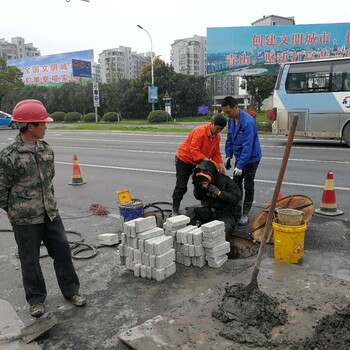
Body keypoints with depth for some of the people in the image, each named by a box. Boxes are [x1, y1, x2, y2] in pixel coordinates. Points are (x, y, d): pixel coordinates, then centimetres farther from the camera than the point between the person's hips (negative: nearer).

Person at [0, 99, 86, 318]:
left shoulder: (46, 149, 3)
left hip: (50, 213, 5)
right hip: (25, 219, -5)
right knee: (30, 260, 9)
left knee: (62, 250, 10)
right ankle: (36, 299, 30)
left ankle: (71, 291, 29)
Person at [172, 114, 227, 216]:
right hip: (184, 159, -7)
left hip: (199, 162, 7)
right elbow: (194, 150, -33)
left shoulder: (217, 136, -3)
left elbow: (216, 152, 0)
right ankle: (175, 210, 6)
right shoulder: (200, 131, -28)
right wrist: (206, 160, -39)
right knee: (181, 186, -4)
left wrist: (220, 165, -16)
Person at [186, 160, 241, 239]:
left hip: (226, 213, -5)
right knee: (190, 211, -16)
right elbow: (198, 197, 10)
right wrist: (196, 187, -12)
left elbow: (236, 198, -23)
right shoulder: (201, 182, -3)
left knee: (226, 227, -36)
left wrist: (218, 192, -31)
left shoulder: (225, 181, -18)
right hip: (209, 211, 5)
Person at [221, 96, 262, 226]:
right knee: (236, 183, 14)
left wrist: (240, 166, -29)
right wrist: (228, 156, 5)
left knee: (248, 185, 1)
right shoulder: (231, 120, -2)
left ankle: (245, 214, 12)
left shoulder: (248, 122, -28)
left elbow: (248, 146, -29)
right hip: (239, 156, 8)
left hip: (251, 158, -8)